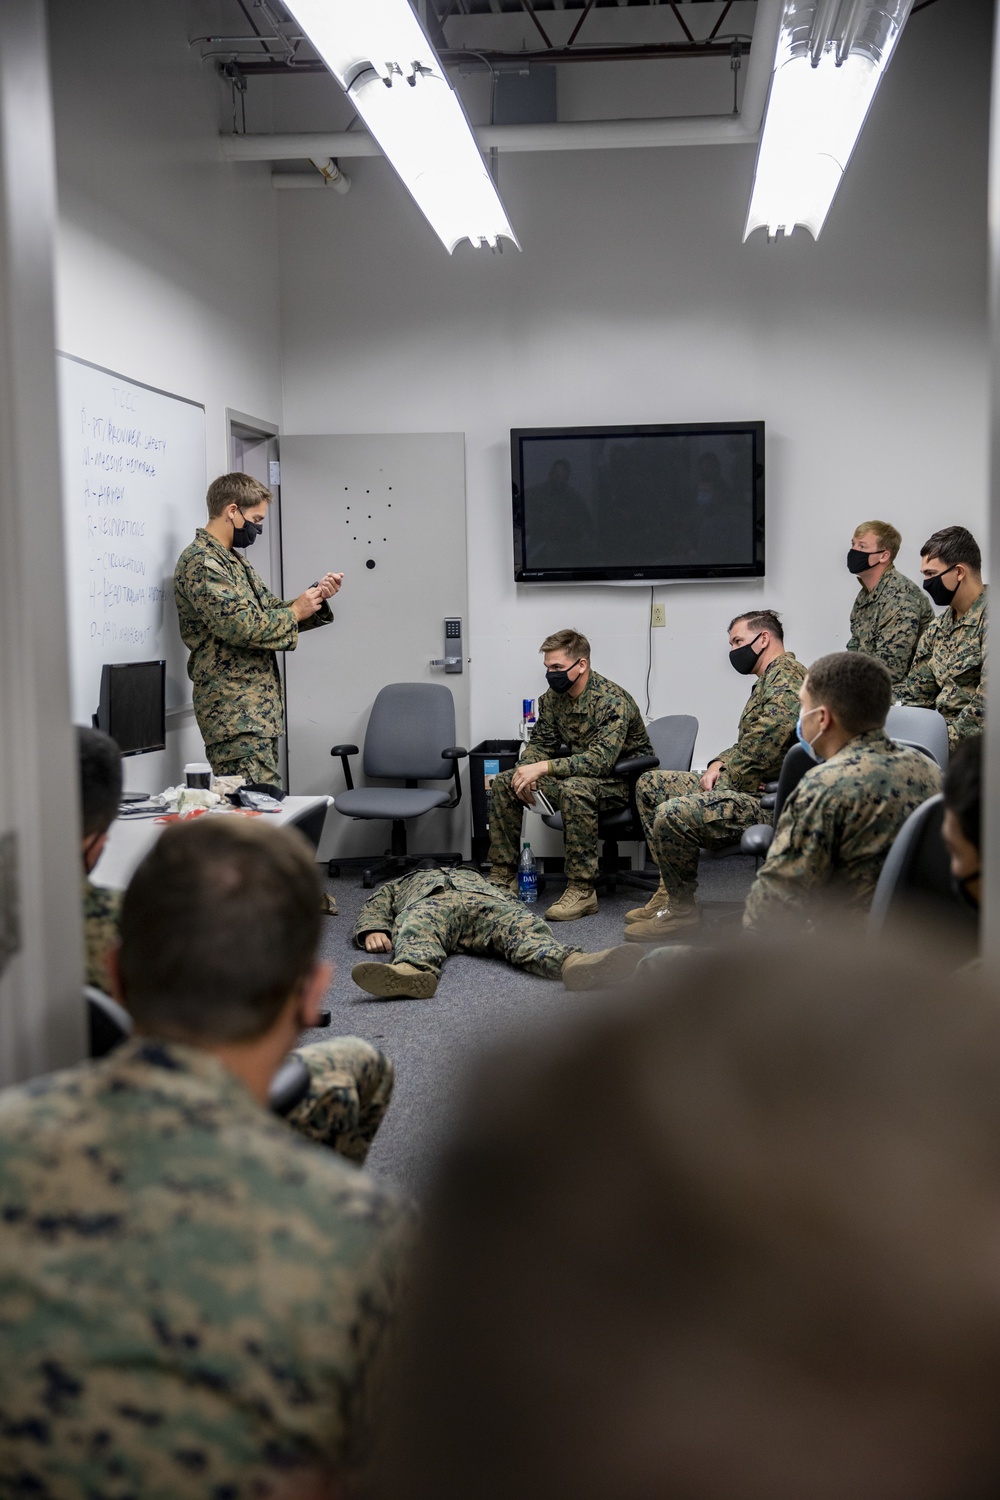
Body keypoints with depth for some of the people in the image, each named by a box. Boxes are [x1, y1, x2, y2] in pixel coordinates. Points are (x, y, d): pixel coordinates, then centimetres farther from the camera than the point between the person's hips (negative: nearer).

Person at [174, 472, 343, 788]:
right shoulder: (200, 562, -13)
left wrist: (315, 597, 7)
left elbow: (268, 608, 23)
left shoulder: (232, 559, 19)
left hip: (258, 708, 10)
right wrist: (295, 612, -9)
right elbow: (240, 625, -22)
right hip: (235, 713, -10)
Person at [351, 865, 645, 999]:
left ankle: (574, 963, -64)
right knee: (418, 923, -38)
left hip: (486, 898, 1)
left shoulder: (474, 876, 47)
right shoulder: (396, 886, 47)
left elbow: (511, 900, 28)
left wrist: (524, 919, 2)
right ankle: (413, 970, -72)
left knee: (521, 925, -33)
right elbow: (372, 910, 27)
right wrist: (373, 932, 0)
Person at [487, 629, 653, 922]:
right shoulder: (552, 698, -2)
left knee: (575, 789, -39)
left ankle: (582, 890, -30)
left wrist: (543, 768, -39)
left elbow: (600, 760, -35)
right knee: (504, 783, -4)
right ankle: (503, 876, 3)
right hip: (578, 773, 8)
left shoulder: (612, 701, -26)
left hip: (622, 779, -8)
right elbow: (541, 743, 6)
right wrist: (527, 770, -17)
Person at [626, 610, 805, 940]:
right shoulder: (769, 680, 21)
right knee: (649, 785, 14)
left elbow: (764, 749, -24)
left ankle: (681, 907, -10)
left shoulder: (785, 677, -16)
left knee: (671, 814, -31)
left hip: (766, 798, -12)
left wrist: (725, 782, -10)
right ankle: (670, 887, 10)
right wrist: (718, 765, 8)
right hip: (742, 787, 12)